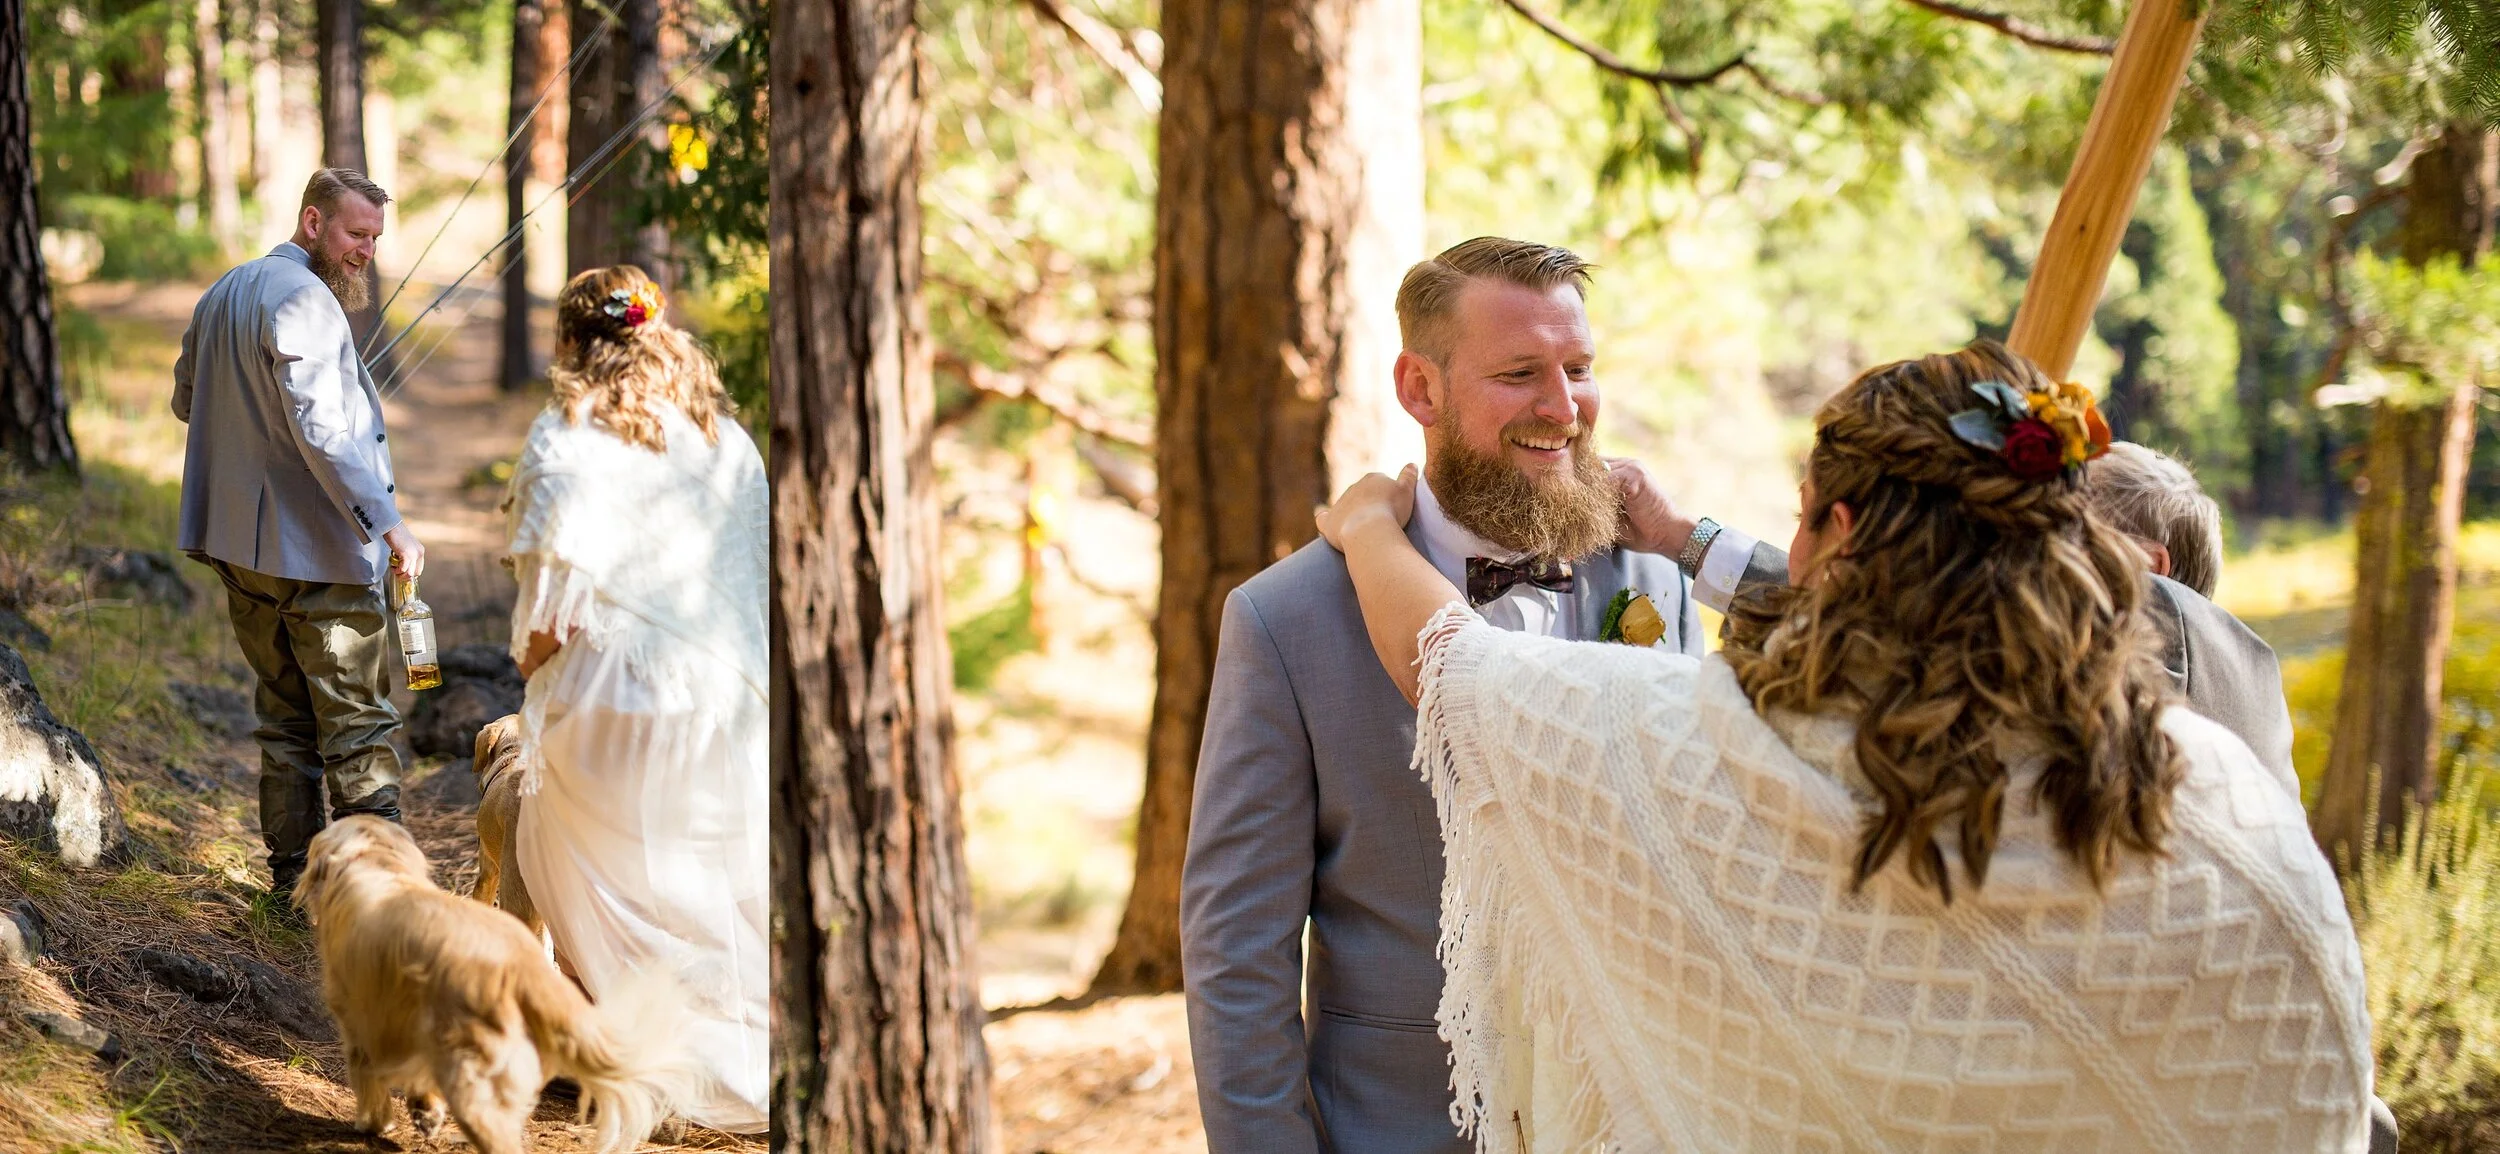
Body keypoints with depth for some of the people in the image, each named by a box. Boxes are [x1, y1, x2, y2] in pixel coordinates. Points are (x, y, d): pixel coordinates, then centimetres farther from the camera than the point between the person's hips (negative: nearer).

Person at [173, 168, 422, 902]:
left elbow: (185, 400, 26)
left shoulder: (224, 293, 14)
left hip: (239, 544, 9)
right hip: (316, 547, -9)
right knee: (358, 726, -5)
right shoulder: (304, 300, -16)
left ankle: (291, 882, 17)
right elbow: (321, 430, -26)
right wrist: (388, 521, -28)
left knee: (285, 717, 15)